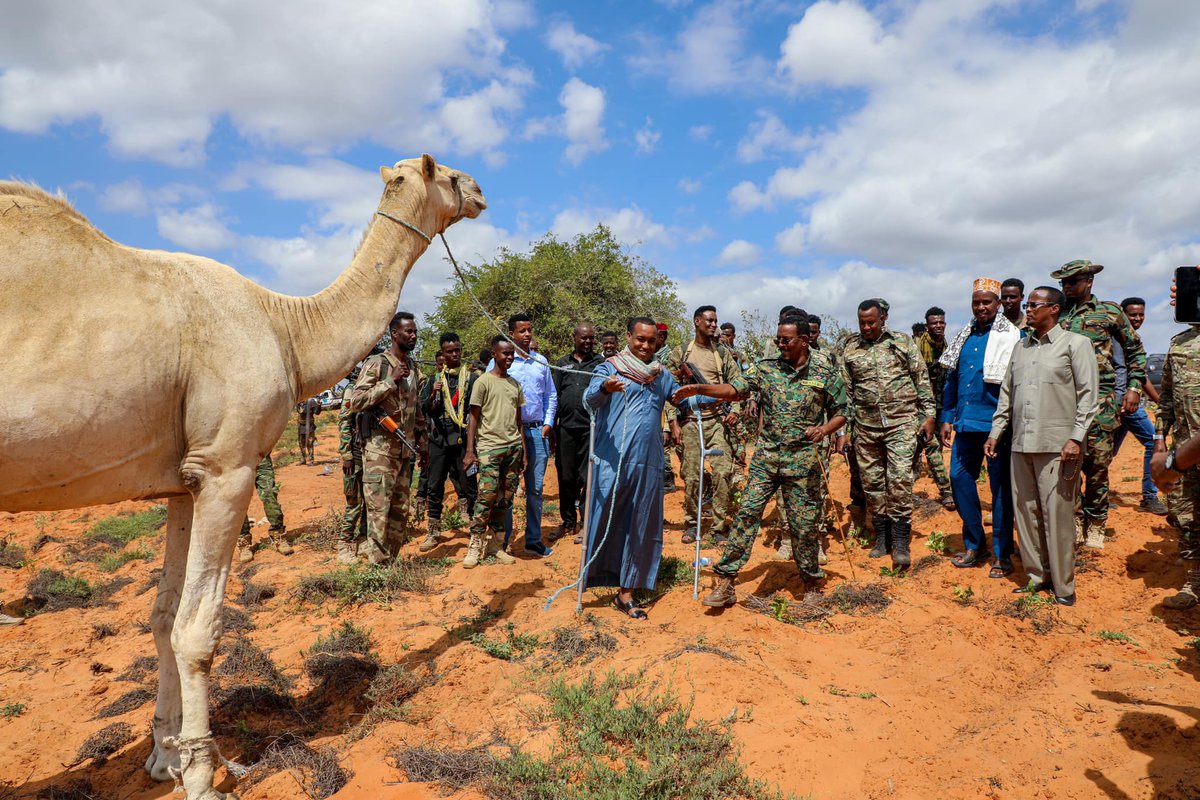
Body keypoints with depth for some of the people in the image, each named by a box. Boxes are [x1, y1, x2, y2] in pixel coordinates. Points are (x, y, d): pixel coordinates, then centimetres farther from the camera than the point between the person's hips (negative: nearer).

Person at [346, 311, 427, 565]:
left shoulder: (412, 366, 13)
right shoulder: (376, 364, -8)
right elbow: (356, 402, -17)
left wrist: (422, 443, 18)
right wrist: (391, 381, -19)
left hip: (404, 449, 7)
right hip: (380, 449, -7)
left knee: (401, 510, 10)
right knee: (379, 508, -4)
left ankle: (391, 559, 20)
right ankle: (379, 563, 4)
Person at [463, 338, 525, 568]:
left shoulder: (516, 384, 15)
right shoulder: (483, 382, -1)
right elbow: (474, 418, -3)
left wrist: (524, 451, 13)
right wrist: (470, 451, -9)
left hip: (514, 447, 5)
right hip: (490, 447, -5)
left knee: (505, 498, 5)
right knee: (486, 496, -12)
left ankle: (496, 545, 13)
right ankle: (475, 546, -2)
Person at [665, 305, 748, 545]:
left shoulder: (723, 352, 11)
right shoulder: (679, 352, 7)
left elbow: (739, 382, 8)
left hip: (717, 419, 1)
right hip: (690, 420, -1)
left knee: (723, 472, -9)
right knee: (691, 475, 2)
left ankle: (719, 527, 2)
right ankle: (691, 524, 18)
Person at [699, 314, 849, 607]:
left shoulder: (825, 372, 0)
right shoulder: (767, 368, 3)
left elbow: (841, 411, 6)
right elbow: (735, 389, -1)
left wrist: (825, 429, -14)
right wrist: (699, 389, -13)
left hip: (803, 459, -1)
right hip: (767, 455, 1)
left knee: (804, 522, 6)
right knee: (747, 512, -5)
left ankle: (811, 578, 30)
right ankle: (726, 582, -1)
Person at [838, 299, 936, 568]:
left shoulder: (903, 342, 6)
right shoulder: (850, 350, 9)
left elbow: (922, 379, 8)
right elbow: (844, 392, 10)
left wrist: (928, 414, 2)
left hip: (901, 422, -2)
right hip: (866, 426, 3)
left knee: (900, 478, -10)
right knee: (872, 481, 6)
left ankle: (901, 543, -2)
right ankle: (882, 537, 20)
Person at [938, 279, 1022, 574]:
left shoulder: (1014, 337, -5)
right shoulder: (965, 337, 12)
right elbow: (952, 380, 16)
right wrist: (946, 418, 12)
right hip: (966, 422, 6)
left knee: (1001, 486, 3)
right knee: (959, 476, 7)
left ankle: (1003, 554, 15)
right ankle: (974, 545, 23)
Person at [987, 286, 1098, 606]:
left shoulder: (1076, 344, 1)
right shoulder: (1021, 347, 17)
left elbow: (1088, 395, -5)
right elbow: (1006, 394, 19)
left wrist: (1076, 438, -13)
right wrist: (995, 432, 14)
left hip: (1057, 445, -5)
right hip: (1021, 444, 6)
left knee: (1057, 515, -3)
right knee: (1025, 512, 8)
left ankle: (1063, 586, 9)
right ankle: (1037, 576, 20)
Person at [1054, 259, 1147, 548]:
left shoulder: (1110, 312, 6)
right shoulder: (1057, 315, 12)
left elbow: (1135, 350, 11)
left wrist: (1134, 388, 3)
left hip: (1099, 402, -2)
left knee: (1097, 465, 0)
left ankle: (1095, 525, 13)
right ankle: (1075, 521, 15)